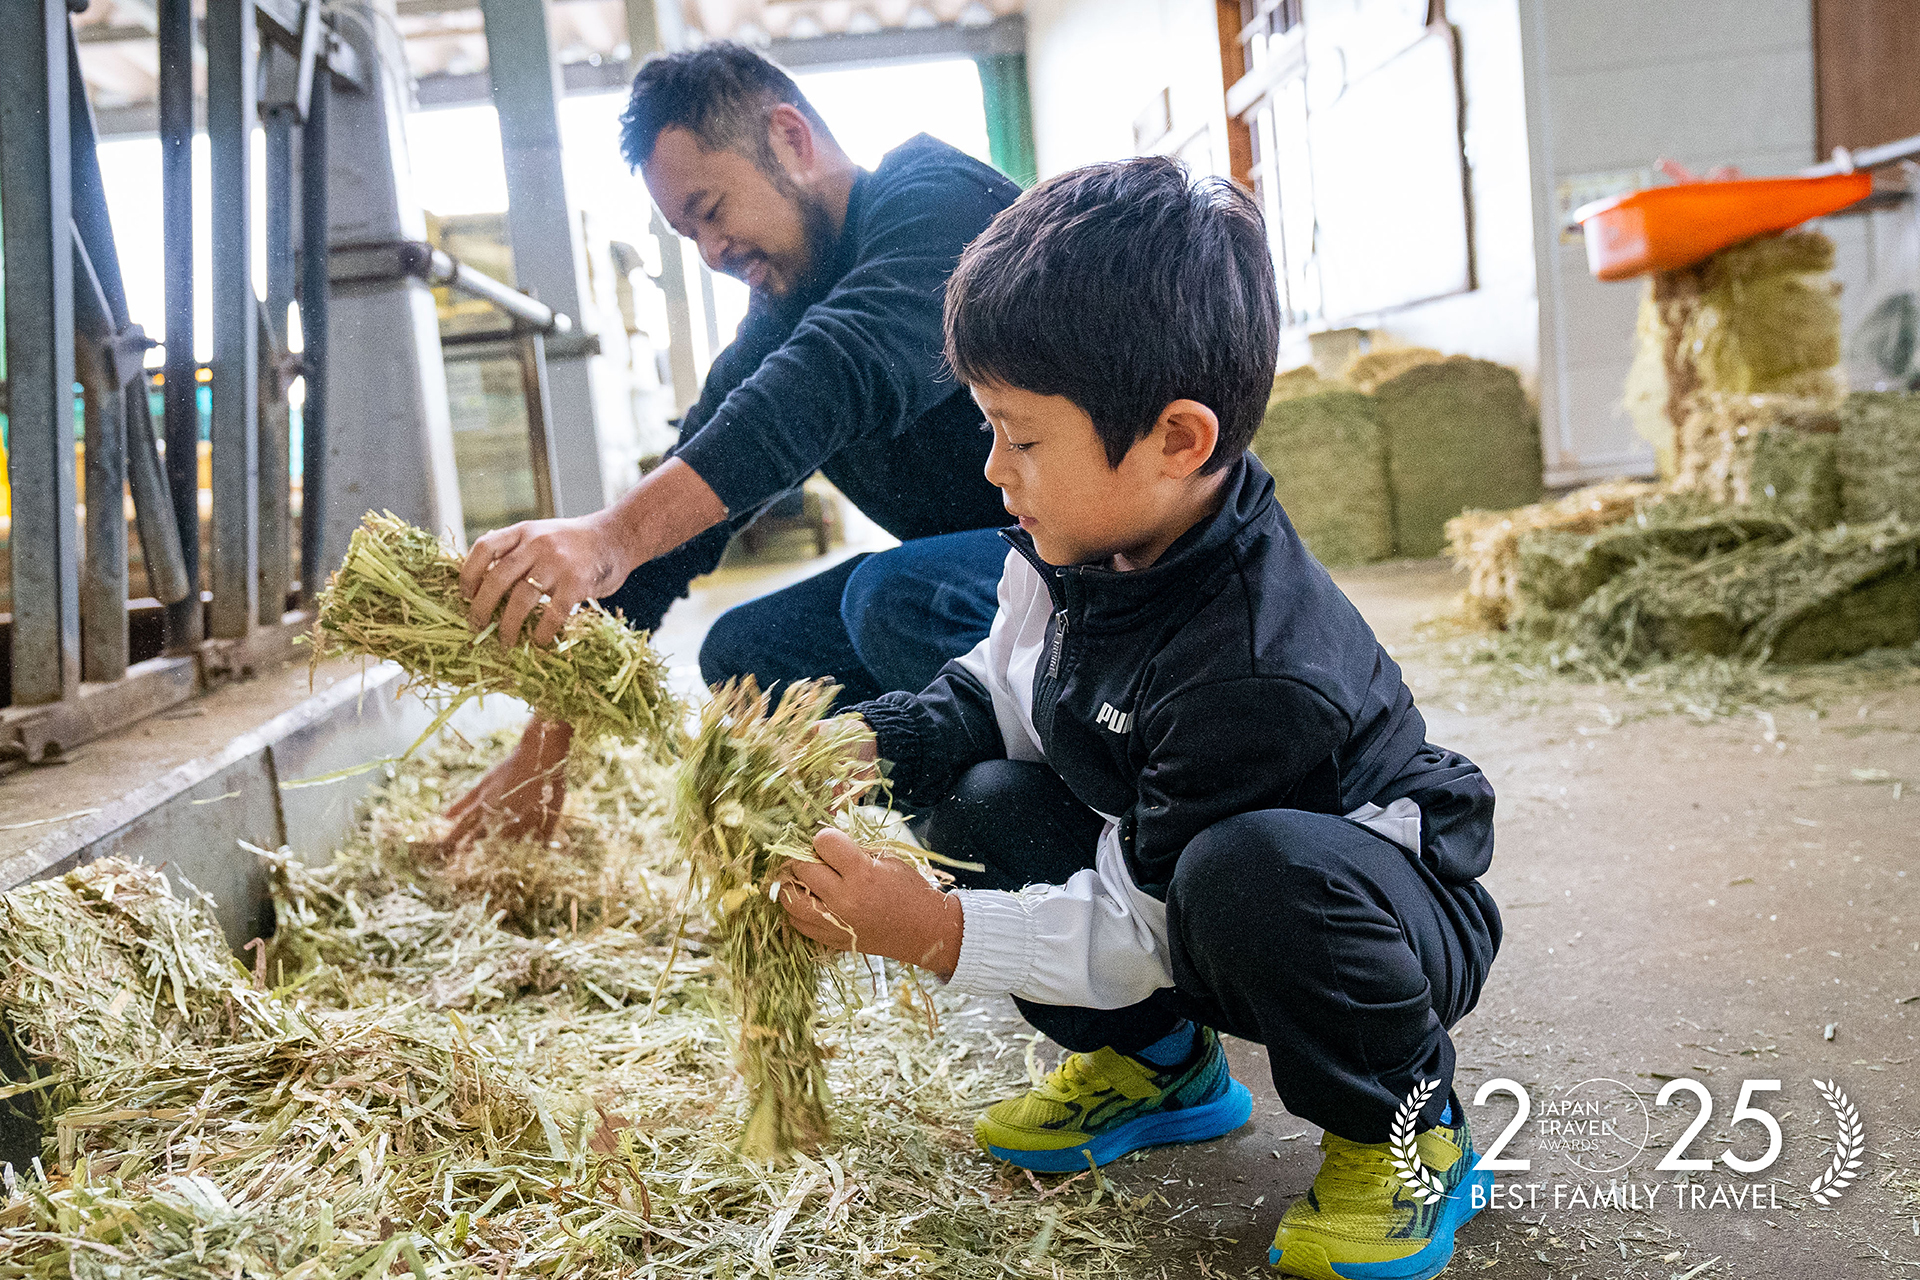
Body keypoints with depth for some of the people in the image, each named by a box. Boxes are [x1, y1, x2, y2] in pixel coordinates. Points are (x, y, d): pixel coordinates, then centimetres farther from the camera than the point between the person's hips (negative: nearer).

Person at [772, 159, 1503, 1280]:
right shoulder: (1079, 541, -11)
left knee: (1249, 871, -41)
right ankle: (1157, 1062, 11)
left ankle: (1408, 1125, -9)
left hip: (1390, 918, -8)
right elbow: (998, 688, 5)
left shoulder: (1260, 671, -36)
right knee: (980, 803, -11)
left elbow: (1147, 926, -28)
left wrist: (938, 933, -32)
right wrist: (876, 742, -13)